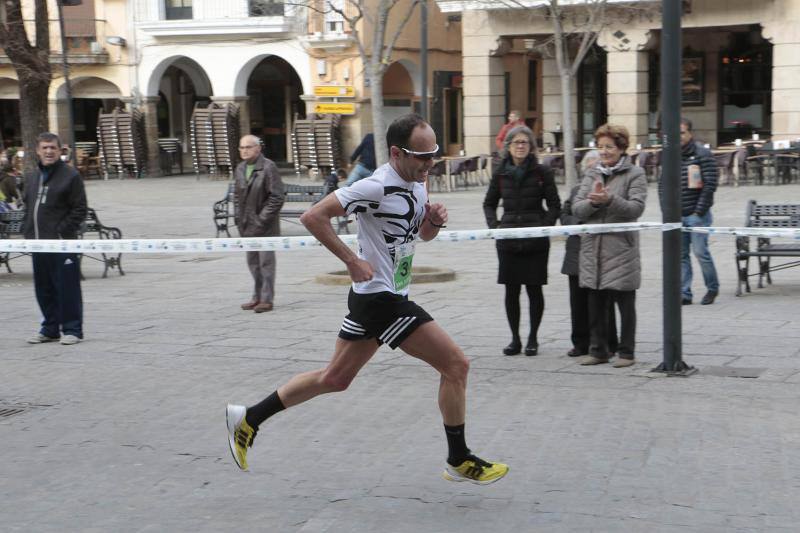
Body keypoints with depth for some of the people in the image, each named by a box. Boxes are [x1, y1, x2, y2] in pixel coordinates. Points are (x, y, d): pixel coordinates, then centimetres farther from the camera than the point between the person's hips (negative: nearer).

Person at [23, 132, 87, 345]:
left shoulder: (70, 176, -4)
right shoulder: (31, 178, 17)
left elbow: (80, 210, -7)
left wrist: (62, 232, -13)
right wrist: (28, 233, 10)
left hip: (62, 244, -7)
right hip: (38, 244, 7)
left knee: (68, 288, -4)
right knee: (44, 290, 12)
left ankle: (72, 329, 4)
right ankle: (50, 328, 22)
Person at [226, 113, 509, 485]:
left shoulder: (416, 183, 7)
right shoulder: (377, 187, -20)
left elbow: (422, 234, 22)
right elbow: (313, 217, -21)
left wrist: (434, 221, -1)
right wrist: (352, 260, -21)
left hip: (372, 300, 9)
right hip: (381, 299, -9)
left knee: (335, 378, 17)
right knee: (455, 364, -5)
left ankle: (249, 419, 25)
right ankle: (459, 461, 8)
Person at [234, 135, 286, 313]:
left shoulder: (268, 168, -12)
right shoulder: (240, 169, 10)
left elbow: (277, 197, -15)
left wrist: (262, 219, -17)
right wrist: (239, 218, 8)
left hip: (265, 225, -7)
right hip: (248, 224, 7)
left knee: (266, 261, -3)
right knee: (253, 261, 13)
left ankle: (267, 299, 2)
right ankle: (257, 297, 24)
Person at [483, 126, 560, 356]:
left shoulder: (541, 172, -1)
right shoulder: (500, 174, 5)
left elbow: (554, 205, 3)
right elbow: (489, 203, 16)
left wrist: (545, 226, -9)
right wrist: (494, 225, 2)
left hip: (535, 240, -2)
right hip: (508, 239, 2)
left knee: (534, 288, 3)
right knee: (511, 290, 5)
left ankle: (533, 338, 15)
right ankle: (515, 339, 15)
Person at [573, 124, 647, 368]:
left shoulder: (635, 174, 0)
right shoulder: (591, 175, 13)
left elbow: (636, 208, -13)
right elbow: (577, 209, 4)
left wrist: (610, 200, -25)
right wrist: (593, 202, -16)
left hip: (621, 249, -4)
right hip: (593, 248, 4)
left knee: (625, 304, 4)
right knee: (595, 304, 9)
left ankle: (626, 352, 12)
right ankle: (598, 350, 19)